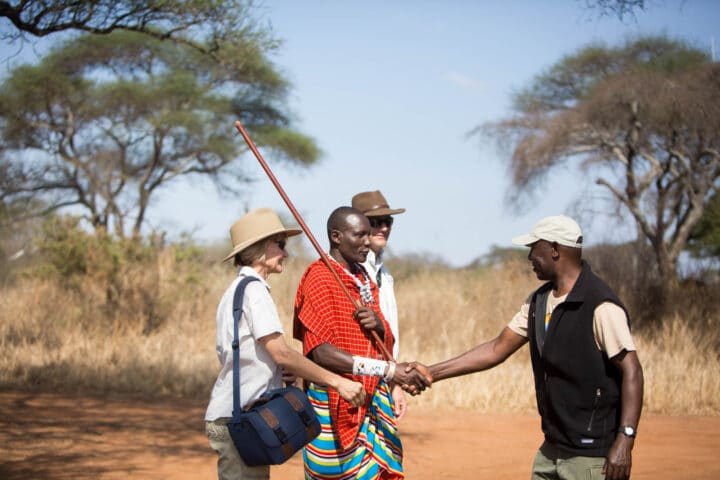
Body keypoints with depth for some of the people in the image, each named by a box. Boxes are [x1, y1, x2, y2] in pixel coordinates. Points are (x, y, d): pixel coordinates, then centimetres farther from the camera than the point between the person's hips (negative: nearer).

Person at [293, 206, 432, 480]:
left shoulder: (364, 280, 15)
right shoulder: (319, 278, -10)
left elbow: (387, 344, 17)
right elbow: (321, 352, -22)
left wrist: (379, 326, -8)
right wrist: (388, 370, -28)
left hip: (371, 403, 7)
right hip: (334, 405, -7)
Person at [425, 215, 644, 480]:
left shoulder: (600, 306, -16)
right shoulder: (538, 301, 11)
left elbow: (631, 372, -19)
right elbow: (497, 349, 15)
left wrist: (625, 441, -26)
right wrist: (432, 373, 12)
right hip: (552, 449, 8)